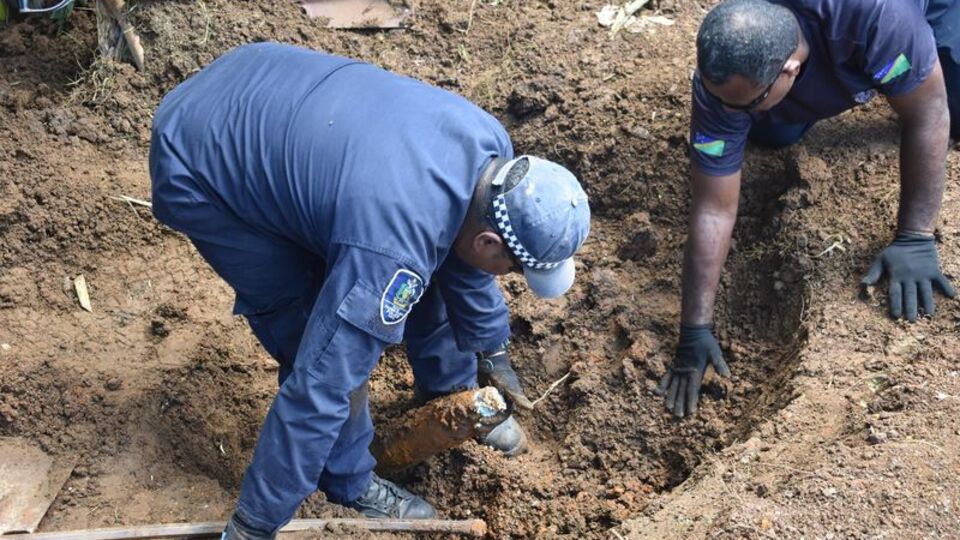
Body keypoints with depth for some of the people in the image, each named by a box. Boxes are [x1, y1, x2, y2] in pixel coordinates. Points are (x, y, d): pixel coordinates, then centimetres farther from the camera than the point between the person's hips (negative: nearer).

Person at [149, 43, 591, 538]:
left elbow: (456, 244, 7)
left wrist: (491, 350, 19)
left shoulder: (489, 146, -13)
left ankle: (450, 398, 35)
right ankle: (351, 482, 15)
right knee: (330, 343, -11)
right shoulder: (391, 251, -37)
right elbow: (316, 392, -31)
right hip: (198, 167, -8)